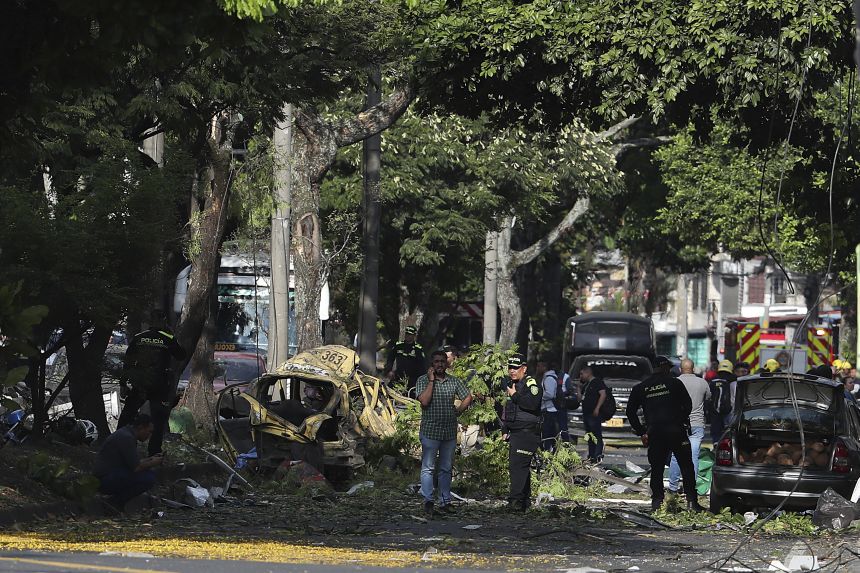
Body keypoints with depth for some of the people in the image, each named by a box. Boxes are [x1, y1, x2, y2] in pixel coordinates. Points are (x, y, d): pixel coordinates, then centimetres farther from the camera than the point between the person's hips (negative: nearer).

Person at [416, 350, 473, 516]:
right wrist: (431, 381, -14)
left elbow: (468, 397, 14)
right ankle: (428, 500, -6)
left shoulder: (455, 382, 8)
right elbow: (424, 401, -16)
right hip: (430, 431, -4)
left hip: (450, 432, 4)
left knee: (446, 468, 9)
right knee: (428, 468, -6)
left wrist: (458, 410, 2)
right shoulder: (422, 381, -3)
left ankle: (445, 501, 14)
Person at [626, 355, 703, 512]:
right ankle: (691, 501, -2)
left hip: (654, 433, 2)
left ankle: (657, 501, 0)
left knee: (656, 468, 9)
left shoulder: (640, 388, 10)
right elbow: (688, 405, 0)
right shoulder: (674, 383, 1)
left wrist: (641, 432, 13)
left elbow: (630, 412, 9)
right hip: (676, 431, -2)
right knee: (686, 467, 4)